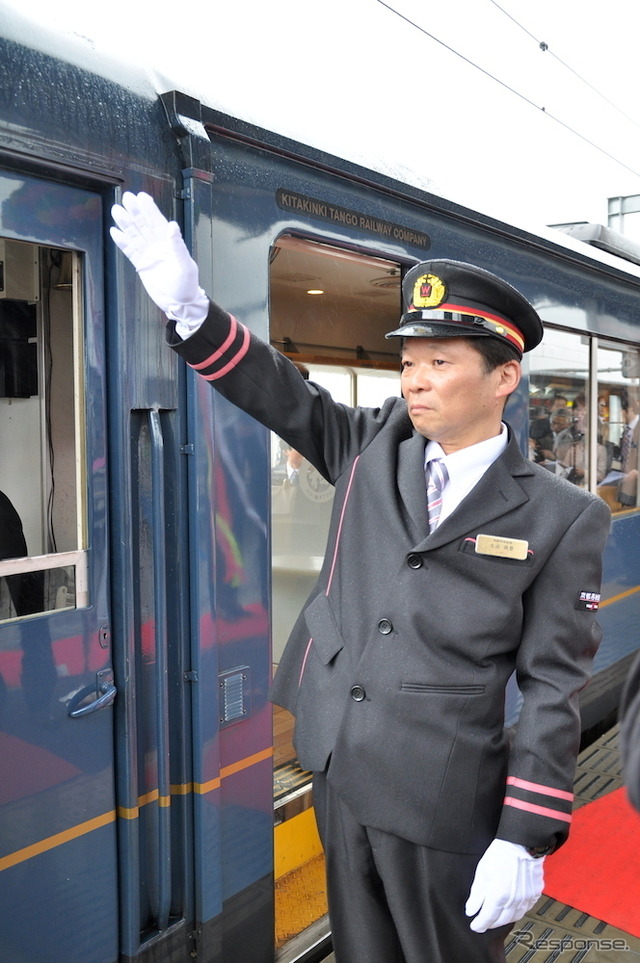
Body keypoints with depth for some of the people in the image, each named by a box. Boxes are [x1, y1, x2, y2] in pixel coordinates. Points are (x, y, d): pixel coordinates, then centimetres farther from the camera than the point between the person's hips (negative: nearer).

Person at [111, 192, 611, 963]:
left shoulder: (561, 518, -11)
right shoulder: (374, 448, 1)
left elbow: (552, 688, -10)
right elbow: (282, 396, -2)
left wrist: (524, 840, -11)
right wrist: (189, 310, -16)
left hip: (443, 809, -4)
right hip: (340, 780, 4)